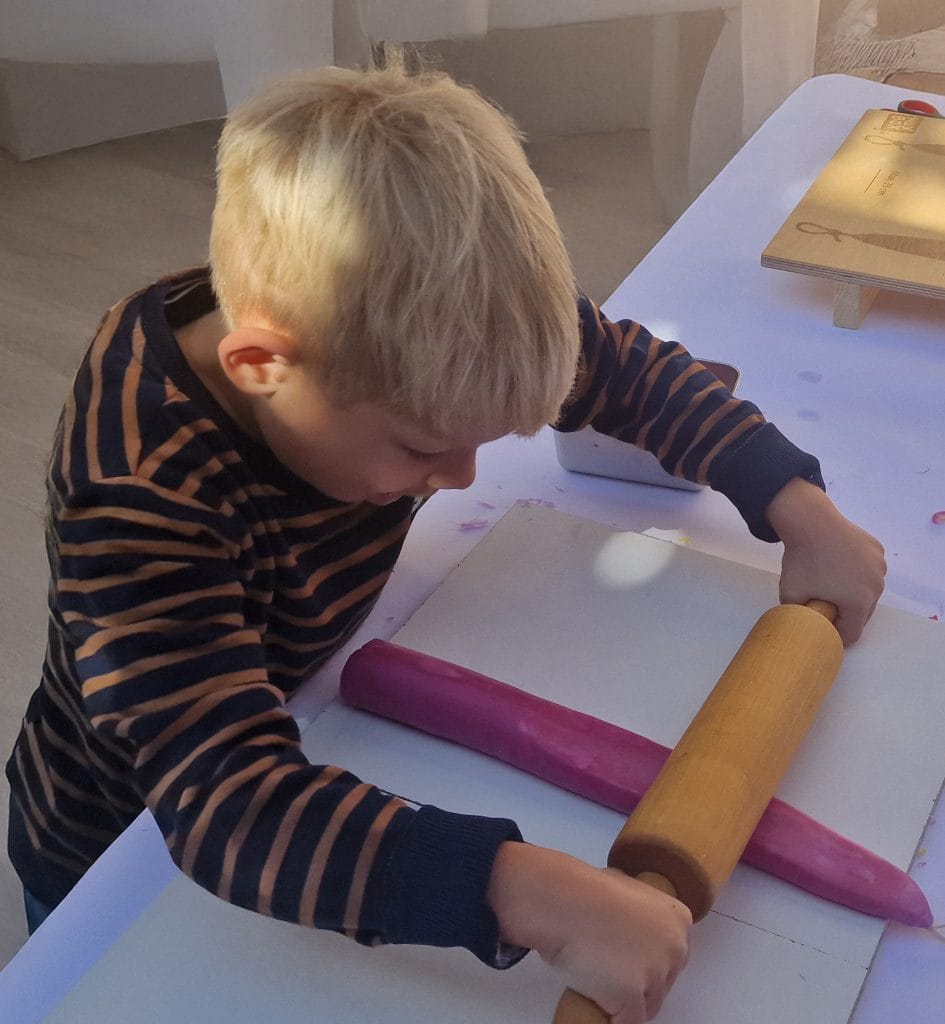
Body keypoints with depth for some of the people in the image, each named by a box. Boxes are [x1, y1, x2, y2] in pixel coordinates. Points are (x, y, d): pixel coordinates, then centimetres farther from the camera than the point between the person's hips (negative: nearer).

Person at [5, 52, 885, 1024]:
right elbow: (230, 809, -48)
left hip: (311, 737, 5)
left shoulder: (401, 336, -22)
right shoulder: (136, 497, -40)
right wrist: (536, 897, -58)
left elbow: (625, 366, -7)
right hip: (121, 861, -5)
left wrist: (798, 507, -14)